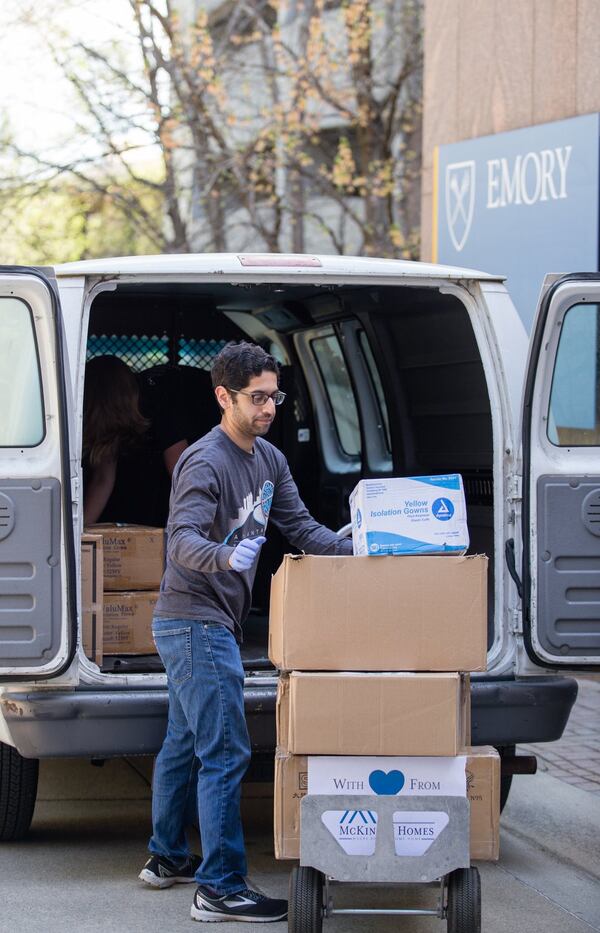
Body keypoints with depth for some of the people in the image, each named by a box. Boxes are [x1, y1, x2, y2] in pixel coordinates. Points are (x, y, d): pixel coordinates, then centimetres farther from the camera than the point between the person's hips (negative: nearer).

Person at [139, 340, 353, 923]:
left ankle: (167, 858, 32)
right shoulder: (205, 463, -19)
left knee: (183, 744, 20)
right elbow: (183, 540, -30)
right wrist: (225, 556, -50)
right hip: (195, 623, -10)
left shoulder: (269, 460, 9)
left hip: (213, 624, 10)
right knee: (225, 754, -11)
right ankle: (220, 891, -9)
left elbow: (300, 528, 12)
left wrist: (358, 553, -3)